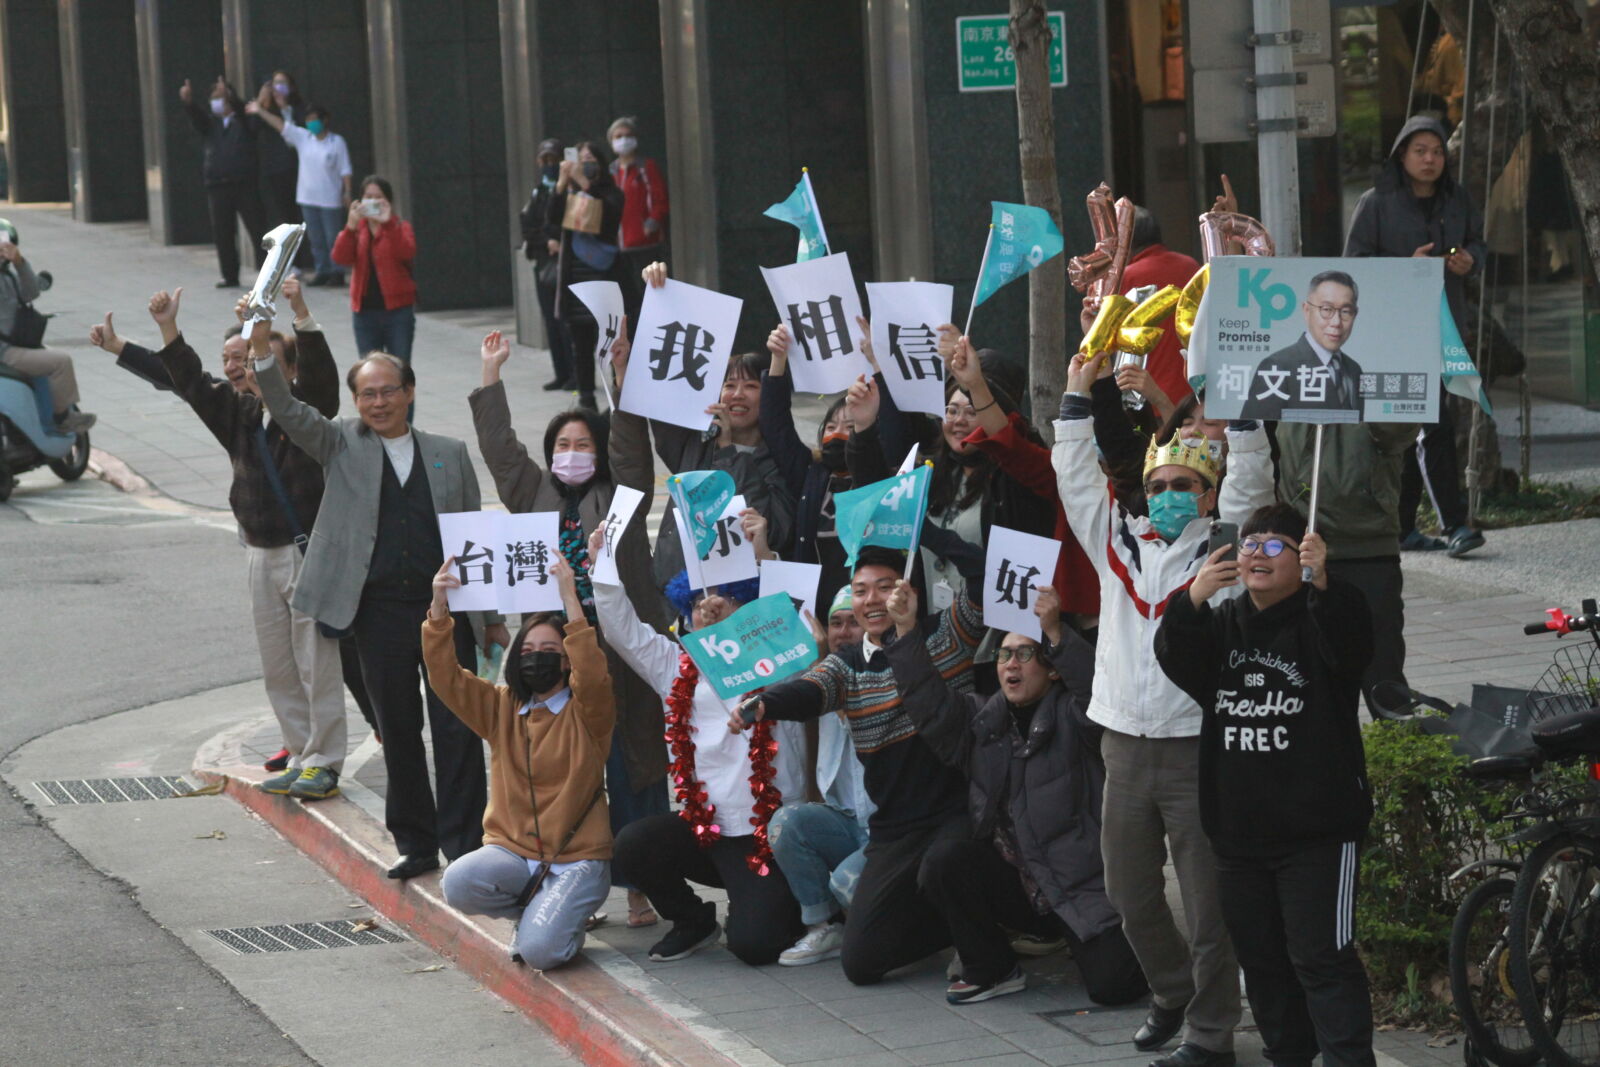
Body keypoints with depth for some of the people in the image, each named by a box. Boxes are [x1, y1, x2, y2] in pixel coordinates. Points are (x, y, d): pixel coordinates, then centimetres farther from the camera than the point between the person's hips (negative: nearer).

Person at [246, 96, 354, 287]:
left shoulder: (337, 142, -4)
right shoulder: (303, 138, 7)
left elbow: (345, 170, -5)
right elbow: (281, 125, 4)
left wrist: (347, 191, -12)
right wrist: (260, 111, -1)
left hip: (331, 200, -5)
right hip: (308, 198, 5)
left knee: (333, 238, -2)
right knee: (316, 239, 7)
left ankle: (337, 273, 3)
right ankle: (322, 272, 14)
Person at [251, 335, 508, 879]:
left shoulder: (449, 454, 11)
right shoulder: (342, 444, 8)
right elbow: (287, 411, -7)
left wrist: (493, 617, 10)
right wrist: (260, 349, -23)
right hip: (380, 613, 0)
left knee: (458, 730, -2)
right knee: (398, 731, 6)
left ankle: (465, 845, 3)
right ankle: (414, 844, 16)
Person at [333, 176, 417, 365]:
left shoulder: (400, 227, 3)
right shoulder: (356, 229, 9)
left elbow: (407, 253, -17)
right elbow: (340, 258, -7)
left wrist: (388, 224, -26)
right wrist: (350, 227, -21)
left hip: (397, 309, -2)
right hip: (365, 311, 2)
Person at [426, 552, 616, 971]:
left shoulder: (587, 713, -2)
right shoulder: (501, 708, 10)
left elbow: (591, 677, -25)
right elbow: (445, 677, -1)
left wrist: (570, 601, -30)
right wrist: (439, 610, -17)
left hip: (576, 856, -4)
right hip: (511, 849, 4)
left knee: (540, 950, -27)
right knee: (458, 884, -29)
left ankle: (563, 916, 12)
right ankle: (535, 907, 3)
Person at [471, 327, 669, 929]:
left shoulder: (621, 495, 8)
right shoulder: (536, 496, 16)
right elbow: (499, 448, 13)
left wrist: (623, 376, -14)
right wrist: (491, 374, 11)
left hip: (622, 653, -3)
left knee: (633, 768, -2)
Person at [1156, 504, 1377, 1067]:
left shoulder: (1321, 615, -2)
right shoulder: (1222, 623, 13)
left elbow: (1350, 648, -25)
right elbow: (1178, 661, -5)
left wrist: (1322, 582, -42)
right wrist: (1192, 600, -24)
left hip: (1317, 830, -6)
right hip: (1238, 827, 6)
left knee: (1321, 956, -11)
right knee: (1260, 956, 13)